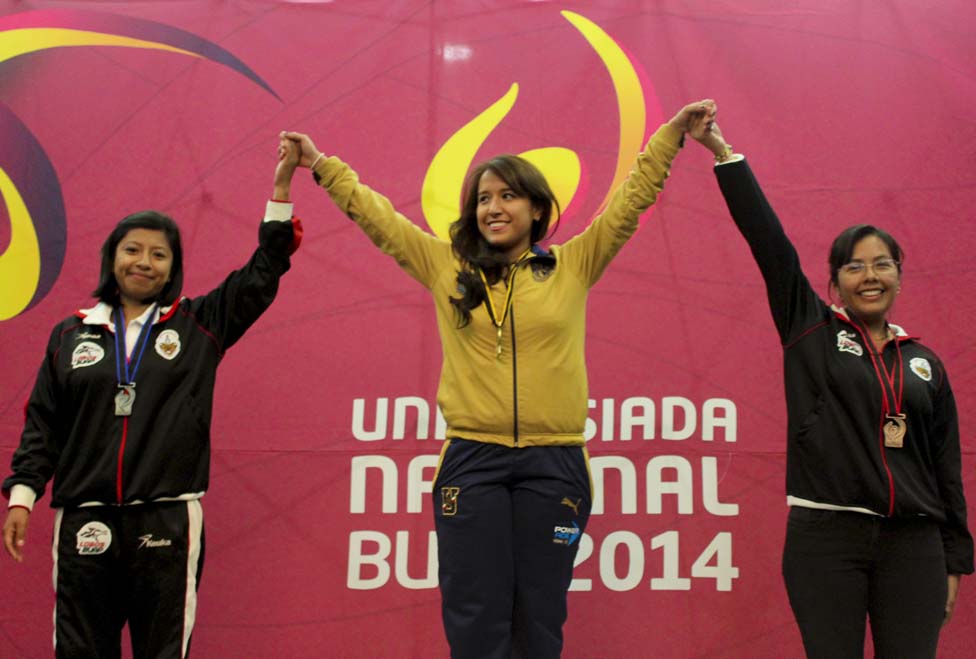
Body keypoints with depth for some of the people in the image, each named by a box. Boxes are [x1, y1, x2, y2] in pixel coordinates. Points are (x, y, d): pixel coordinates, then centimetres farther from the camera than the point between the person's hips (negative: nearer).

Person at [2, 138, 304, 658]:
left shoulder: (198, 325, 8)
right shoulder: (71, 334, 11)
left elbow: (263, 273, 3)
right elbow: (43, 424, 12)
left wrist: (281, 184, -3)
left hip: (169, 521, -1)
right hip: (84, 523, 1)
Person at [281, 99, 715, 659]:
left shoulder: (573, 267, 6)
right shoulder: (447, 267, 9)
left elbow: (631, 201, 8)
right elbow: (375, 214, 14)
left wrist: (671, 135, 4)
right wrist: (322, 165, 16)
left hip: (553, 463, 0)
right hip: (472, 461, 1)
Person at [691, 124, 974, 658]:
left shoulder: (925, 364, 11)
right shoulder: (811, 332, 4)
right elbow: (768, 241, -3)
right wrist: (723, 153, -9)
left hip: (912, 543, 3)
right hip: (825, 537, -2)